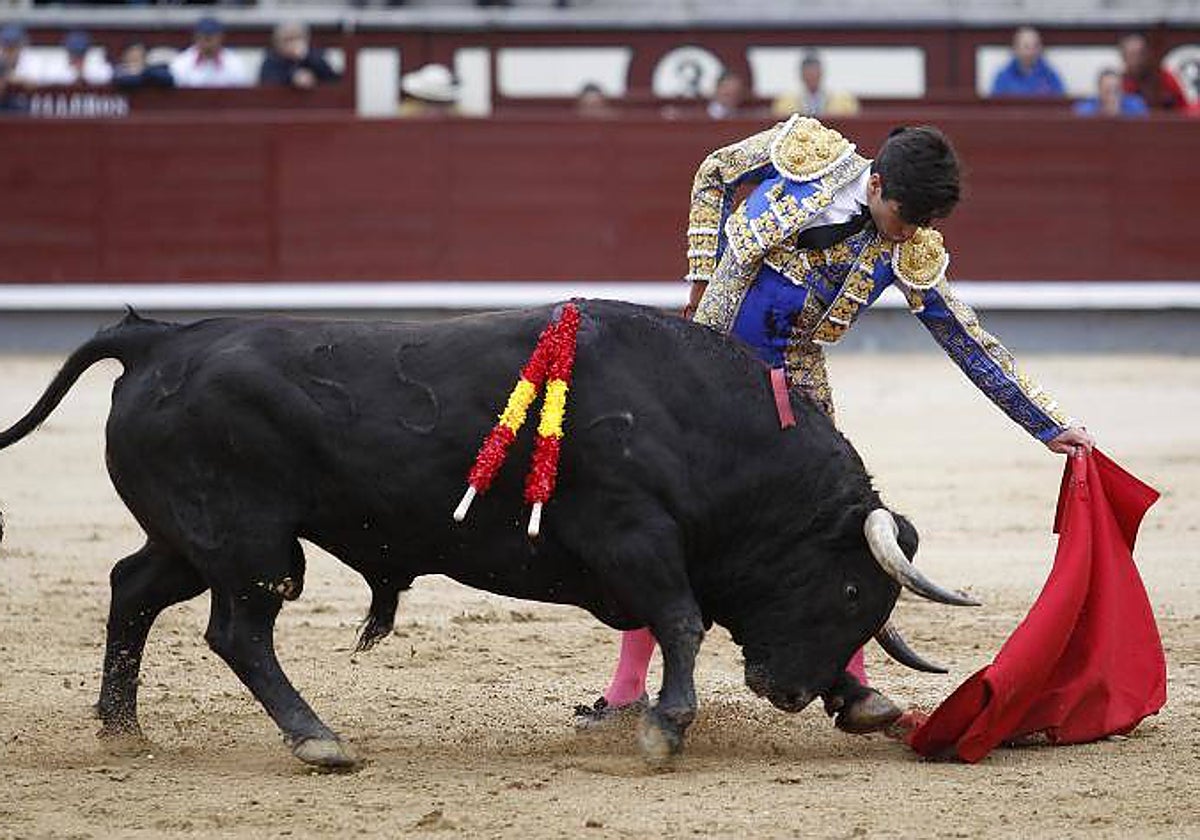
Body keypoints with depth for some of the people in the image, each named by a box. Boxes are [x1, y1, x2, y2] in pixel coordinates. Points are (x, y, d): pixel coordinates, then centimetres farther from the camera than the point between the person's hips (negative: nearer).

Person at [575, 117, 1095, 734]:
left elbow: (970, 344, -6)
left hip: (791, 384, 1)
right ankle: (627, 692, 6)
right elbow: (714, 175, 2)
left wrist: (1050, 427, -6)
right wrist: (704, 276, -3)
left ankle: (848, 686, 5)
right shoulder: (803, 150, -16)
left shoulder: (912, 253, -13)